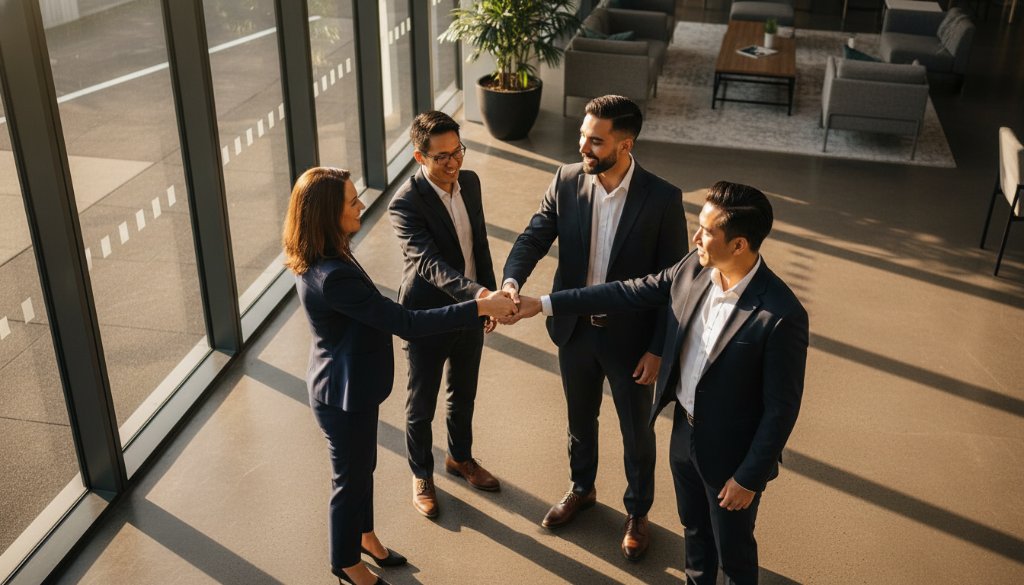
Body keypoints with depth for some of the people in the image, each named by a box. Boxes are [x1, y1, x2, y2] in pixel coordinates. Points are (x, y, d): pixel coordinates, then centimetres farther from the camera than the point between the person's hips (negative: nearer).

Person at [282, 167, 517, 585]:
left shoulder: (323, 260, -4)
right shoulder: (332, 277, -36)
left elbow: (373, 313, 9)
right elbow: (407, 323, -33)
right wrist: (480, 307, -30)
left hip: (353, 385, 9)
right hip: (343, 396, -9)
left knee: (363, 467, 27)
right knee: (351, 478, 14)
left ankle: (363, 535, 51)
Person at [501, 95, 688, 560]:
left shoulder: (662, 199, -20)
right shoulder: (566, 181, -10)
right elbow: (535, 236, -9)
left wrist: (658, 349, -13)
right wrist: (512, 280, -31)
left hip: (630, 338, -3)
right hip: (574, 330, 3)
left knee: (636, 432, 17)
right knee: (579, 418, 25)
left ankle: (637, 512, 41)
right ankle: (582, 489, 51)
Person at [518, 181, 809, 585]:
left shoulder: (781, 315, -30)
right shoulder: (693, 269, -11)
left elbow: (782, 407, -22)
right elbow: (629, 293, 0)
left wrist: (749, 478, -16)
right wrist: (545, 304, 0)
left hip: (732, 453, -6)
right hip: (684, 430, 6)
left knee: (733, 551, 18)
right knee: (694, 528, 29)